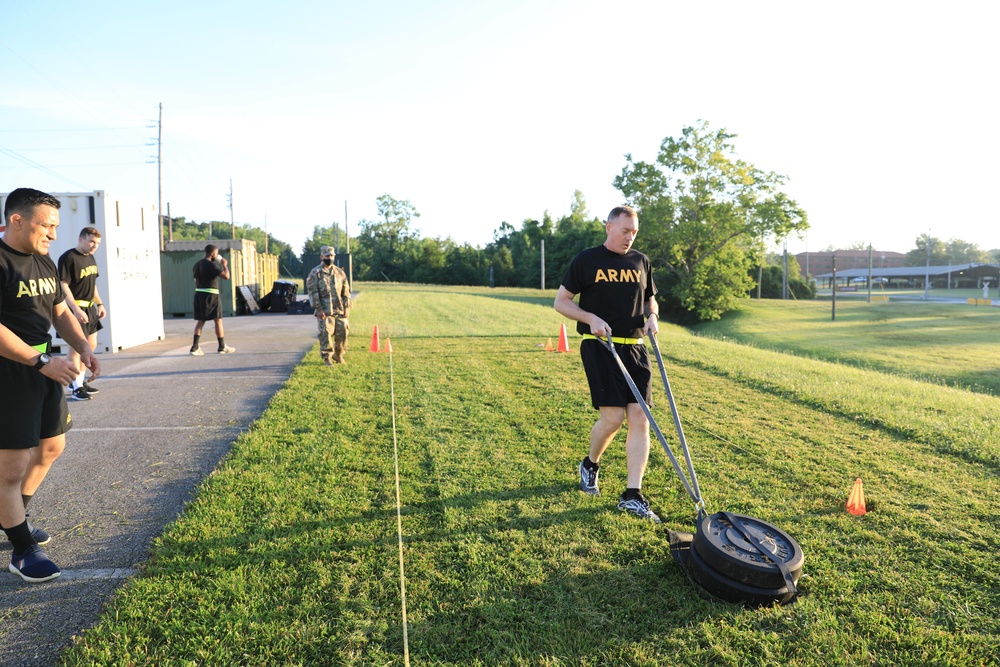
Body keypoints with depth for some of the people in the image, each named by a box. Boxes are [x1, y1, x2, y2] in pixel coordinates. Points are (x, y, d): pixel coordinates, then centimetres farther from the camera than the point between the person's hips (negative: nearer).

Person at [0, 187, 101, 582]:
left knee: (52, 446, 19)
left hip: (44, 366, 9)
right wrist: (41, 362, -25)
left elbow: (60, 313, 16)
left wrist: (84, 348, 0)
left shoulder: (45, 262, 11)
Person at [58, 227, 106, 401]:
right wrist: (76, 309, -26)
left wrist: (100, 304, 15)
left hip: (89, 307, 9)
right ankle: (76, 387, 3)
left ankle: (79, 380, 27)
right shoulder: (68, 258, -14)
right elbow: (63, 285, -20)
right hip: (75, 308, -9)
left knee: (91, 345, 14)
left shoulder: (90, 258, 13)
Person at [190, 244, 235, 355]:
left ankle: (195, 347, 1)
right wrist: (224, 265, -4)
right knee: (218, 320, 2)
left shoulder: (197, 264, 13)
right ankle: (222, 347, 9)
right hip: (211, 295, -8)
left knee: (201, 321, 9)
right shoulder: (212, 265, -14)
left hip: (198, 293, 8)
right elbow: (226, 276, -19)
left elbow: (196, 279, 20)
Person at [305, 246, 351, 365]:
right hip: (324, 311, -4)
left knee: (342, 332, 3)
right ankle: (327, 357, 7)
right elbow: (312, 292, -5)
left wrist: (346, 307, 5)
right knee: (325, 334, -6)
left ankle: (338, 355, 22)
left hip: (340, 310, 4)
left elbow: (346, 291, 13)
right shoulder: (315, 273, 0)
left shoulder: (340, 272, 12)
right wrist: (318, 309, -11)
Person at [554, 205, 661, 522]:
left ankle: (632, 495, 3)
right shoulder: (587, 260, -1)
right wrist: (591, 318, -16)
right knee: (613, 417, -10)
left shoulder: (641, 262, 13)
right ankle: (590, 464, 22)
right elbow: (561, 301, 0)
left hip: (635, 349, 5)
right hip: (600, 348, -5)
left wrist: (652, 316, 0)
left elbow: (650, 299, 24)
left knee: (640, 418, -3)